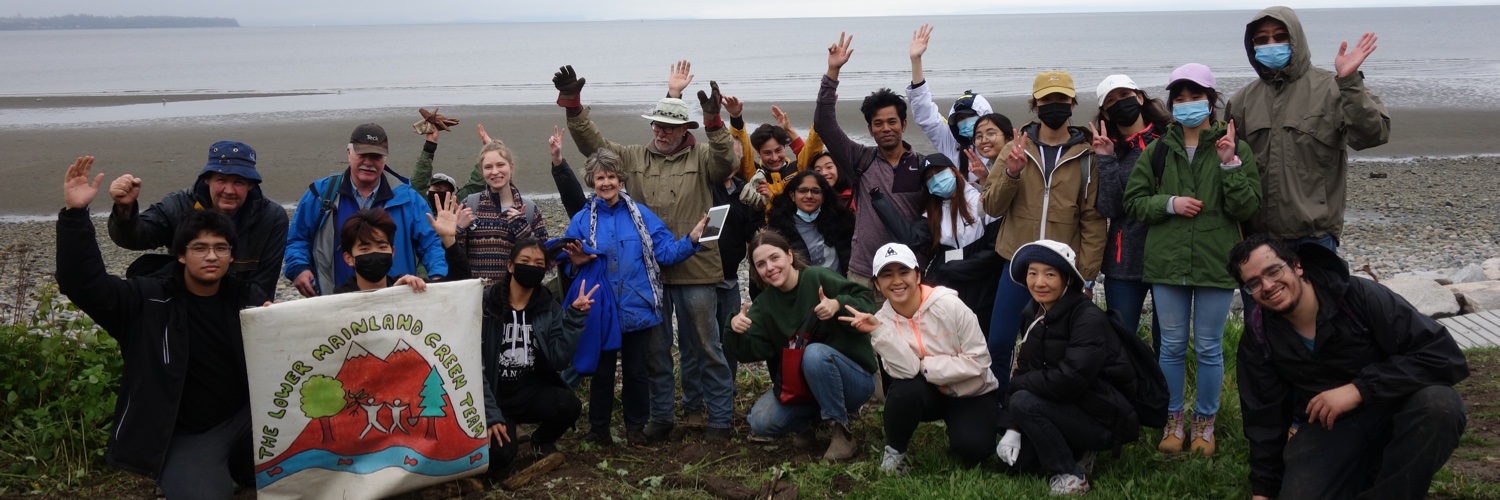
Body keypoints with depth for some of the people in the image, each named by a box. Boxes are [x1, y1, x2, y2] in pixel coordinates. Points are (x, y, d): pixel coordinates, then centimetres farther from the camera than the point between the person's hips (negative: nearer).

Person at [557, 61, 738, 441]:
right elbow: (592, 143, 6)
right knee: (654, 348, 12)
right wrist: (571, 104, -7)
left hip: (695, 271, -3)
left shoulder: (702, 158, 2)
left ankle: (720, 418, 15)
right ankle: (661, 416, 26)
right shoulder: (635, 157, 10)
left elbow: (725, 160, -19)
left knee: (705, 347, 5)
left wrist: (714, 120, -34)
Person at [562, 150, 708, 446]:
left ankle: (636, 428, 26)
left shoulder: (641, 215, 1)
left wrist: (691, 240, -19)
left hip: (637, 309, 1)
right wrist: (575, 263, -19)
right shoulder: (582, 220, 0)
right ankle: (598, 429, 25)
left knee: (636, 371, 11)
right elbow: (567, 264, 2)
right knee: (602, 372, 11)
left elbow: (665, 252, -5)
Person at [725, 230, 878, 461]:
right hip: (801, 383, 5)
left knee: (815, 353, -36)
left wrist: (838, 305, -37)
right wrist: (737, 331, -27)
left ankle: (841, 433, -21)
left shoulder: (818, 278, -15)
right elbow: (752, 350, -7)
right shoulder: (765, 304, 3)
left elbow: (866, 301, -19)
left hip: (854, 376, -5)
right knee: (761, 423, -14)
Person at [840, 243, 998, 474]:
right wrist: (879, 331, -33)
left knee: (972, 448, -27)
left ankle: (955, 425, 9)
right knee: (905, 390, -32)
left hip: (970, 392, -2)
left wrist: (927, 367, -21)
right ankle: (894, 450, -4)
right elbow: (907, 371, -25)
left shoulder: (948, 305, -20)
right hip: (930, 394, 2)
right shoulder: (883, 320, -11)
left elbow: (978, 360, -19)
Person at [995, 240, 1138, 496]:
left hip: (1105, 417, -8)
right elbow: (1023, 371, 2)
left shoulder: (1089, 318, -22)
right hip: (1069, 409, 8)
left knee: (1025, 402, -26)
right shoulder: (1036, 315, 3)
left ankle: (1070, 477, -12)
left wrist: (1015, 385, -16)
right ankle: (1076, 454, 14)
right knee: (1015, 454, -5)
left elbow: (1069, 379, -32)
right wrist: (1011, 429, -8)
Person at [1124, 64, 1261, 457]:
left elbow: (1247, 208, -7)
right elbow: (1134, 202, 5)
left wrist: (1230, 164, -17)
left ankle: (1205, 424, 22)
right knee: (1172, 347, 10)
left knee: (1209, 349, 8)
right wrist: (1169, 203, -11)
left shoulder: (1235, 148, -1)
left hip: (1216, 263, -2)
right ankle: (1173, 422, 23)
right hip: (1167, 263, 2)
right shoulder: (1157, 151, 6)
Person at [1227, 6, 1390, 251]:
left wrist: (1350, 82, -27)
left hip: (1314, 234, -4)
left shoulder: (1330, 88, -3)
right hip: (1256, 234, 4)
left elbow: (1373, 133, -16)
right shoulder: (1243, 99, 10)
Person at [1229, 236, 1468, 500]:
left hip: (1392, 410, -1)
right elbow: (1263, 416, 3)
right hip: (1324, 430, 2)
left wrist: (1358, 388, -27)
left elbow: (1446, 356, -23)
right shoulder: (1257, 337, -7)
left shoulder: (1359, 296, -19)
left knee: (1439, 402, -33)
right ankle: (1366, 474, 8)